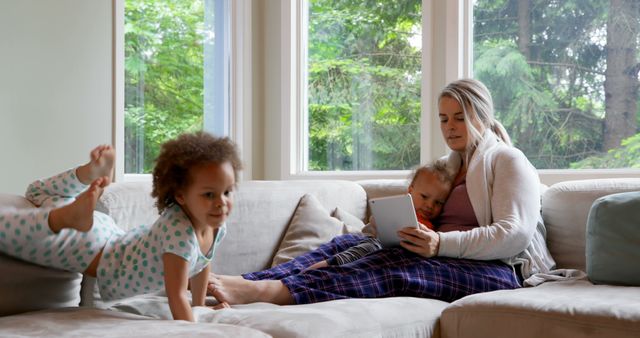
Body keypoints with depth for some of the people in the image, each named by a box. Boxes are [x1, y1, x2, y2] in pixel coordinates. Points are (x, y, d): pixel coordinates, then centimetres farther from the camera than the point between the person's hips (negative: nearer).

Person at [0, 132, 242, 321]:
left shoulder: (217, 226, -12)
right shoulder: (179, 230, -38)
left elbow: (202, 262, 8)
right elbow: (176, 295, -34)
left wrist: (200, 306, 16)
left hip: (112, 238, 8)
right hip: (94, 253, -8)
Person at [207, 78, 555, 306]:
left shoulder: (509, 161, 2)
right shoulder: (446, 166, 26)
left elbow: (514, 234, -13)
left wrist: (441, 243, -26)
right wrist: (397, 229, -3)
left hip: (497, 270, -7)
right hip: (443, 258, 7)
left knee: (396, 266, -34)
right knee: (349, 241, -13)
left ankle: (268, 290, -51)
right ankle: (250, 282, -32)